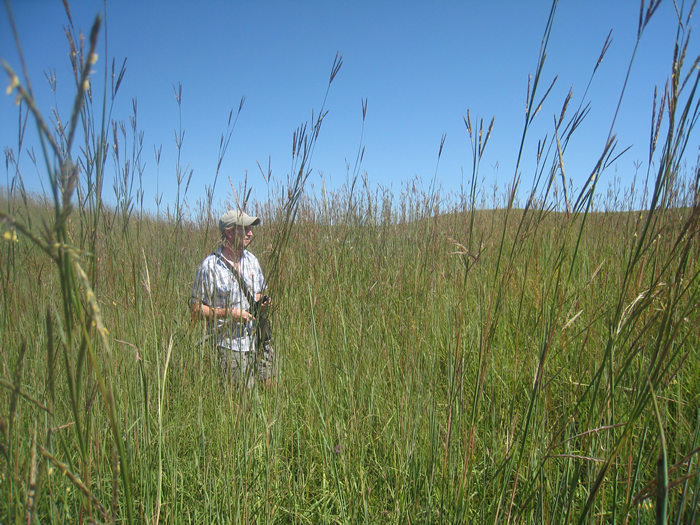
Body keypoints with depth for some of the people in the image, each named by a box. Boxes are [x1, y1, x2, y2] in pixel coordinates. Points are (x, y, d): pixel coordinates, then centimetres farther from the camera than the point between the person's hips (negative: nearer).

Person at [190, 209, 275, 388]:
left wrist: (262, 304, -1)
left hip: (260, 341, 6)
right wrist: (228, 313, -20)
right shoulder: (210, 266, -10)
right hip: (230, 347, -5)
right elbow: (195, 309, -9)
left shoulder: (252, 260, 9)